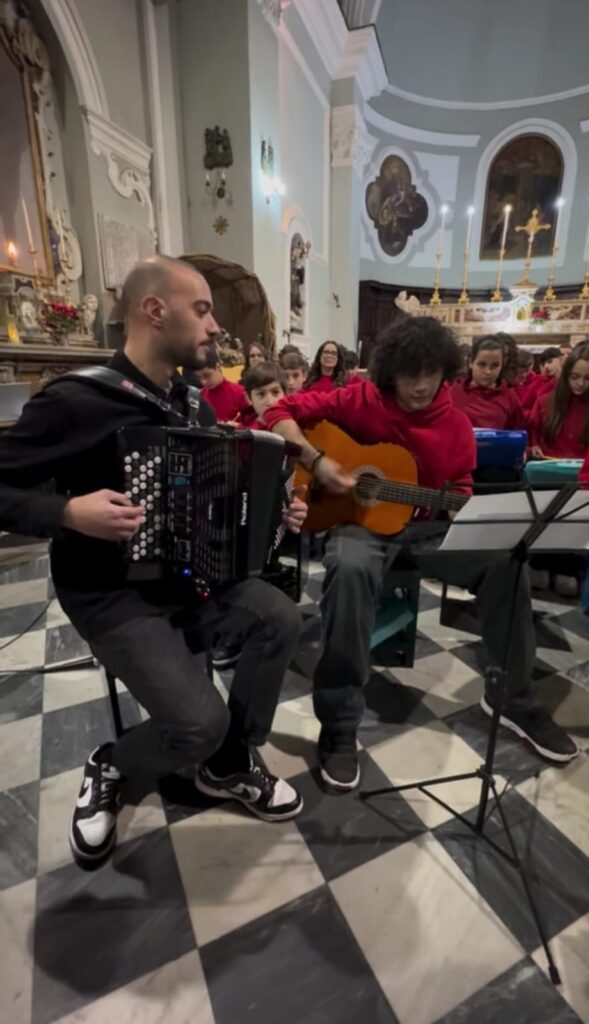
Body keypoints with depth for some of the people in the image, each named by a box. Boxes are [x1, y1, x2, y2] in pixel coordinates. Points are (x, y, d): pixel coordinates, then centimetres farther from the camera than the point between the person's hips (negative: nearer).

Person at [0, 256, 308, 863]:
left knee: (280, 619, -11)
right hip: (111, 592, -7)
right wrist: (69, 512, -29)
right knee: (201, 722, -18)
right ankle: (110, 767, 19)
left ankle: (231, 765, 13)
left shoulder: (194, 407, 6)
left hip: (189, 574, 7)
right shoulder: (76, 400, -17)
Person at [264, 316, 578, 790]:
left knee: (505, 559, -18)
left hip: (427, 526, 4)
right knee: (350, 570, -39)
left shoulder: (457, 425, 2)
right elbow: (283, 412, -4)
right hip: (362, 522, -3)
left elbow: (460, 491, 9)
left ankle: (515, 698, 4)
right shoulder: (359, 401, -6)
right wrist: (316, 460, -19)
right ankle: (339, 726, -24)